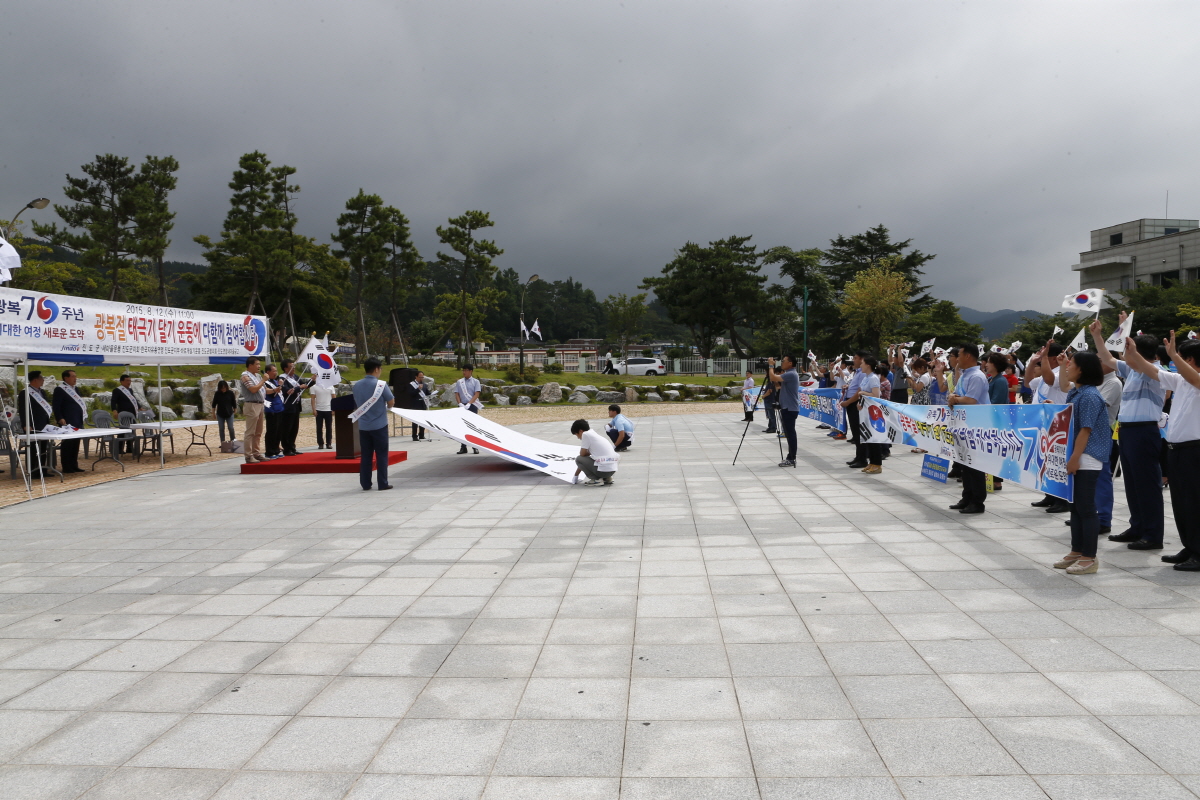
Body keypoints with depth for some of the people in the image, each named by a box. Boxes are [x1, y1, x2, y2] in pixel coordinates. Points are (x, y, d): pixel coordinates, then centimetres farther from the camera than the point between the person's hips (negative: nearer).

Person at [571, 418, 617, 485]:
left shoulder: (586, 434, -3)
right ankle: (606, 478, 15)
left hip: (603, 470, -8)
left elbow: (582, 454, -2)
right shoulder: (596, 435, 22)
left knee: (578, 459, 9)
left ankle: (596, 479, 0)